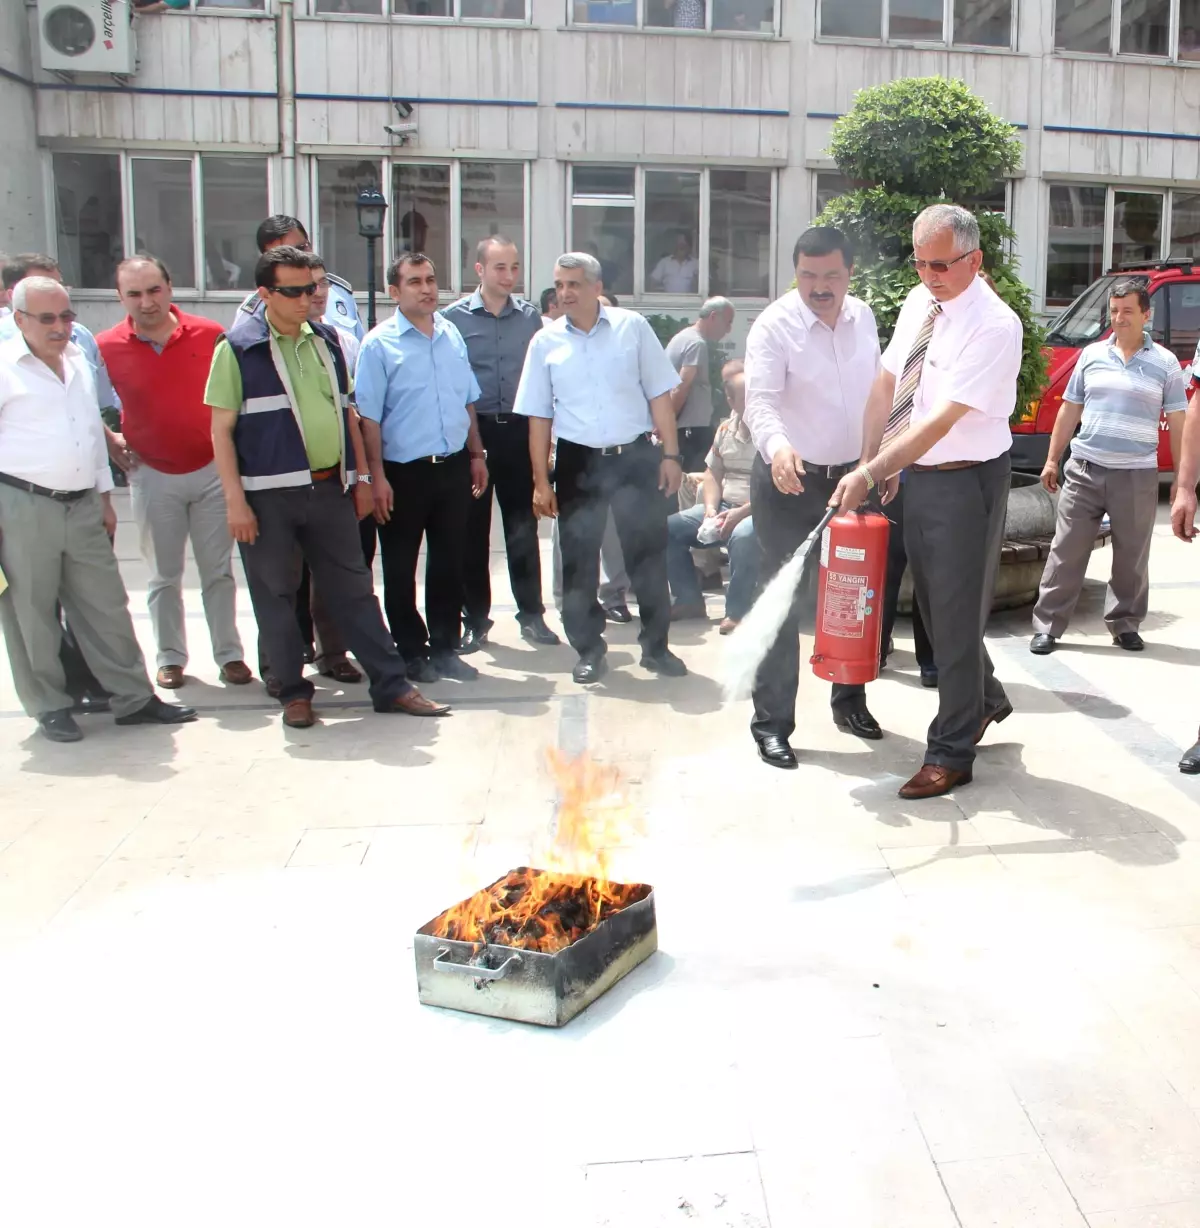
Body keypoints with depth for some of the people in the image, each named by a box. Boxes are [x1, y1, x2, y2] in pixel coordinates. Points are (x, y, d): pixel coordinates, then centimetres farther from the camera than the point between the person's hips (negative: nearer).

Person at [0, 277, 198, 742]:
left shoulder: (79, 361, 13)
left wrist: (104, 498, 19)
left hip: (82, 506, 6)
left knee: (106, 606, 8)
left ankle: (133, 698, 16)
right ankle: (50, 708, 17)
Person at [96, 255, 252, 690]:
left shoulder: (209, 334, -9)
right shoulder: (106, 347, -8)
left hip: (211, 471, 0)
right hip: (153, 476, 1)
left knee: (218, 571, 7)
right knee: (164, 576, 11)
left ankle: (229, 655, 17)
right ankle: (170, 658, 23)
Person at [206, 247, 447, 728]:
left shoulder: (326, 339, 11)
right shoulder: (239, 347, -5)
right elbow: (221, 429, -7)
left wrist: (361, 477, 13)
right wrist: (235, 500, -12)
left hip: (329, 487, 4)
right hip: (269, 495, -4)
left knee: (353, 589, 9)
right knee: (276, 595, 6)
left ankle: (391, 685, 14)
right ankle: (294, 692, 19)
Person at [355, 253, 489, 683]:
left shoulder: (452, 335, 8)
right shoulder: (379, 344, -8)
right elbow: (369, 416, -11)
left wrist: (477, 455, 14)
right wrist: (376, 476, -14)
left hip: (453, 467, 5)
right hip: (404, 471, -4)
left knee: (449, 562, 13)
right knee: (401, 569, 6)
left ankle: (445, 648, 25)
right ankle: (411, 653, 20)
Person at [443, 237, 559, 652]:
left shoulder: (530, 316, 7)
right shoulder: (454, 317, -1)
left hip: (519, 431, 2)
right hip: (473, 432, -2)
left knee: (523, 527, 6)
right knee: (472, 530, 5)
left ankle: (531, 613, 16)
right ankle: (475, 618, 15)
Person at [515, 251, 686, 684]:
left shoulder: (632, 327, 1)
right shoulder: (546, 342, 4)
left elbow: (659, 395, 3)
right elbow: (539, 416, 5)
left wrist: (671, 454, -3)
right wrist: (541, 481, 1)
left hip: (636, 456, -1)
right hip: (578, 462, 1)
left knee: (648, 554, 5)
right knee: (579, 563, 7)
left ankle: (655, 645, 20)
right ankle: (589, 649, 22)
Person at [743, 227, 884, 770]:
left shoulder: (864, 318, 6)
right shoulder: (774, 326, -14)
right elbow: (760, 400, -27)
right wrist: (776, 446, -47)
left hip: (852, 476, 6)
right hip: (789, 481, -6)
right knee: (785, 601, -4)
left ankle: (849, 700, 32)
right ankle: (771, 721, 6)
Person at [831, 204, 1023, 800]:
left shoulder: (994, 326, -20)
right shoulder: (919, 301, 5)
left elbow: (944, 418, -26)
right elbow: (887, 384, 9)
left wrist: (870, 473, -30)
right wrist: (870, 462, 2)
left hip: (965, 482, -8)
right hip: (917, 475, 8)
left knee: (955, 613, 1)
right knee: (933, 602, 19)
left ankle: (951, 752, 14)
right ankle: (985, 699, 43)